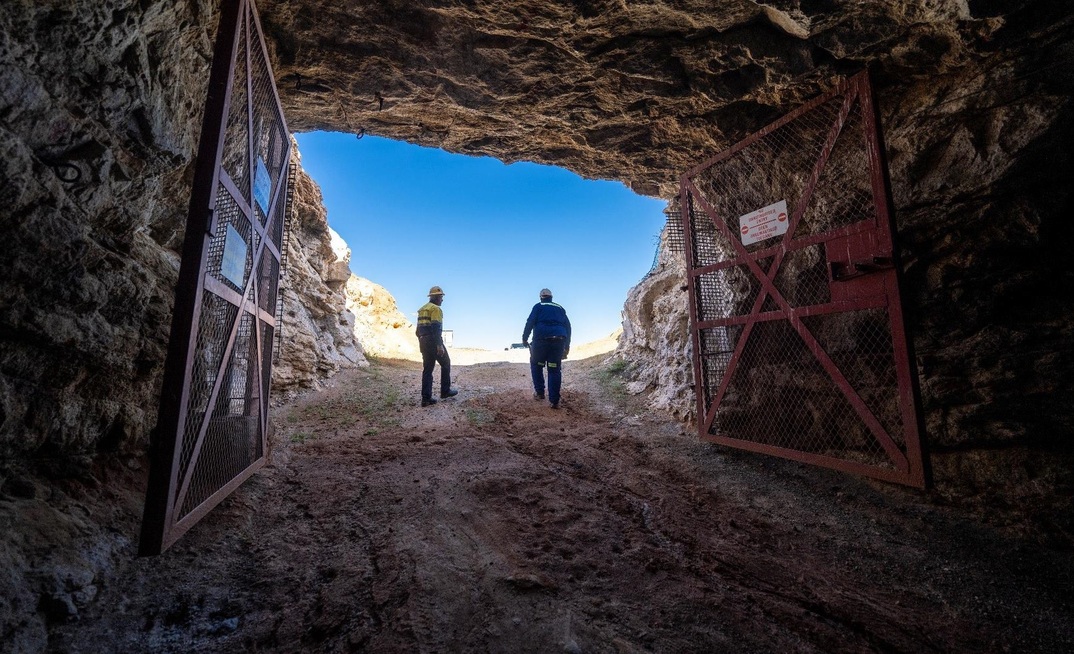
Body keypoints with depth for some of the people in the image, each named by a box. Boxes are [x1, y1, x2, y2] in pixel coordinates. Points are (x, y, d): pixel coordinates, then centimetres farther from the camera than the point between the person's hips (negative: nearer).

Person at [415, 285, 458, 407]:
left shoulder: (422, 309, 20)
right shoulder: (436, 309, -9)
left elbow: (418, 329, 21)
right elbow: (436, 328, -21)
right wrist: (439, 345, -24)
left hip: (423, 342, 8)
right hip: (433, 341, -8)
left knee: (427, 369, 8)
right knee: (446, 364, 10)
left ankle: (426, 398, 5)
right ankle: (445, 391, 16)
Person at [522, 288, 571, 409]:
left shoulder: (538, 306, 11)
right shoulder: (560, 308, 23)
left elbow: (530, 322, -3)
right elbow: (568, 326, 19)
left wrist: (524, 338, 4)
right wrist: (567, 345, 23)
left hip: (541, 340, -3)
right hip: (559, 341, 3)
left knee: (536, 365, 17)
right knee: (555, 370, 5)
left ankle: (539, 392, 14)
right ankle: (554, 401, 1)